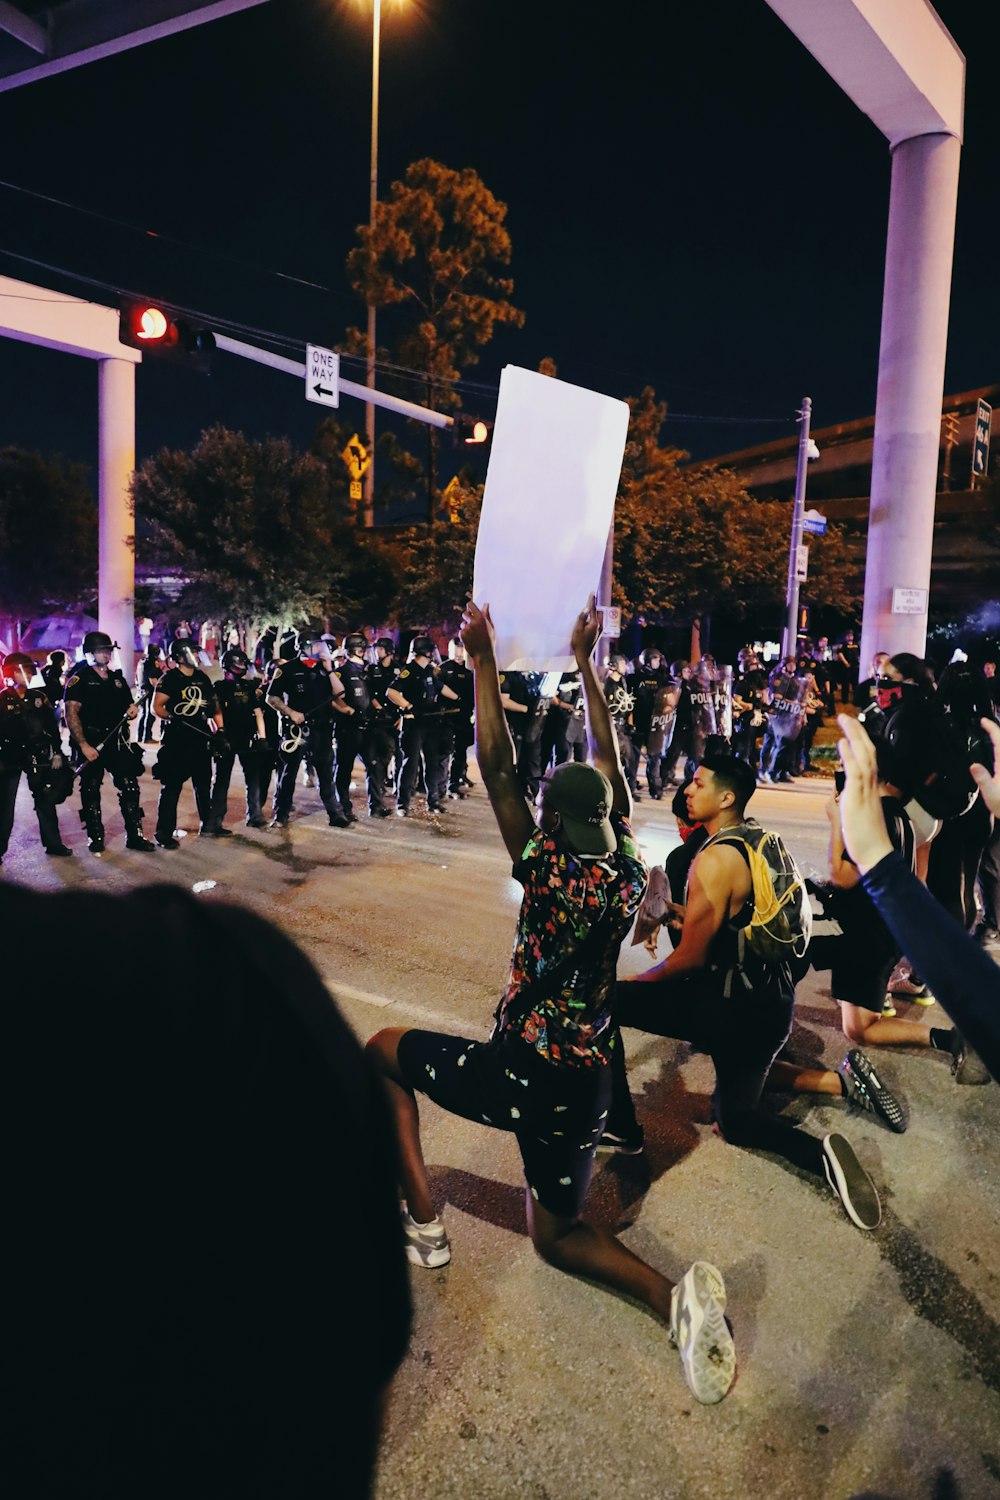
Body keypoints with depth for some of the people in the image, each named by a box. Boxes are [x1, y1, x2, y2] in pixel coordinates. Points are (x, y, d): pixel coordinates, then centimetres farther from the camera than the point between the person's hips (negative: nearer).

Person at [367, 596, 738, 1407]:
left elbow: (497, 768, -17)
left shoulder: (550, 873, -18)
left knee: (383, 1051, 18)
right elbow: (609, 767, 7)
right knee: (557, 1233, 24)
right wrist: (586, 662, 13)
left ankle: (424, 1223, 14)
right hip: (586, 1086, 6)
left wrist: (484, 662, -12)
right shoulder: (630, 875, -2)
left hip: (518, 1073, -6)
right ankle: (672, 1295, -4)